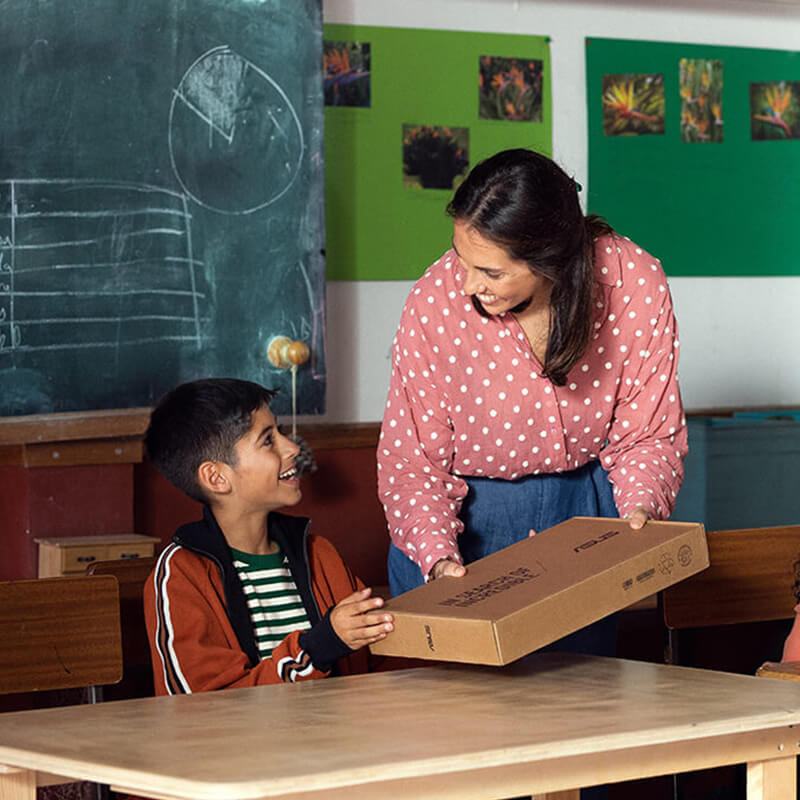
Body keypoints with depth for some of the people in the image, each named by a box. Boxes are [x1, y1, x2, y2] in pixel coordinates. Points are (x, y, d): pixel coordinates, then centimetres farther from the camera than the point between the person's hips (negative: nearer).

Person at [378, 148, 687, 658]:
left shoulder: (635, 284, -21)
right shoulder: (435, 302, -24)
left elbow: (648, 434, -9)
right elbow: (412, 459, -16)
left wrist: (642, 506, -28)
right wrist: (438, 557, -32)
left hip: (584, 505, 2)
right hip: (467, 515, -1)